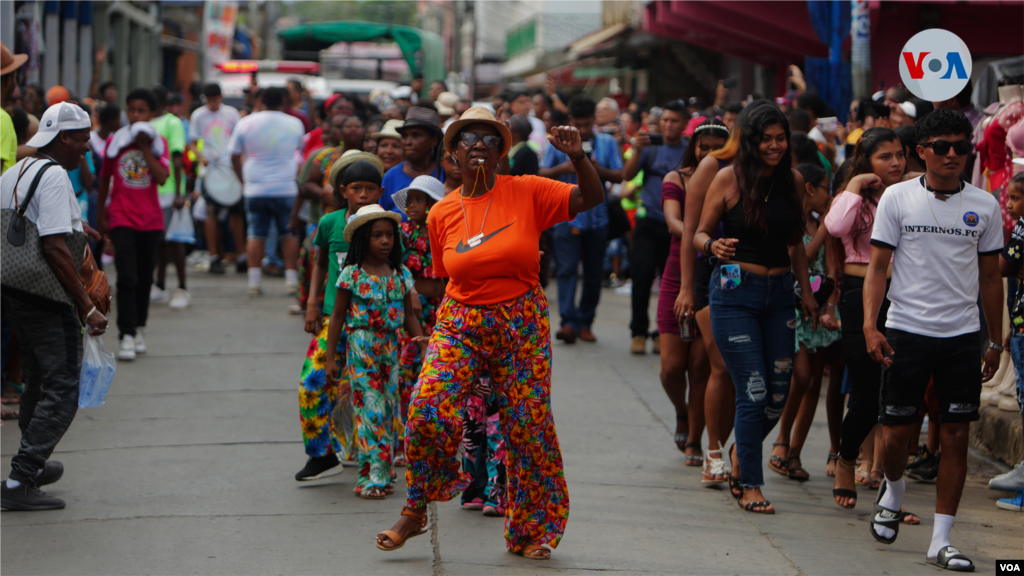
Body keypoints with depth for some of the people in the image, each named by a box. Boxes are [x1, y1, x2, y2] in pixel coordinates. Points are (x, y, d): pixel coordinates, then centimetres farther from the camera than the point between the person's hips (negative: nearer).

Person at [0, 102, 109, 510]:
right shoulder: (53, 176, -14)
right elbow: (54, 247, -22)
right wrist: (86, 307, -22)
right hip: (46, 302, -9)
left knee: (37, 383, 24)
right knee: (61, 393, -6)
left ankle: (34, 466, 37)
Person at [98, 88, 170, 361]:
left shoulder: (158, 142, 3)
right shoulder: (115, 141, 3)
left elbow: (162, 178, -12)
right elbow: (105, 179, 14)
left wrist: (145, 149, -16)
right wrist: (100, 214, 17)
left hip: (151, 220, 2)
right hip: (122, 218, -2)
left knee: (145, 278, 10)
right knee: (127, 277, -13)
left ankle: (138, 328, 24)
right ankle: (126, 336, -14)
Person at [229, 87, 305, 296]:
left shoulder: (246, 123, -1)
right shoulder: (294, 124, 0)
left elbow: (234, 156, 5)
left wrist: (244, 179, 16)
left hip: (255, 190, 0)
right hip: (286, 188, 0)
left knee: (256, 234, 5)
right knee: (289, 234, 8)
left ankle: (254, 280, 1)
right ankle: (291, 279, 6)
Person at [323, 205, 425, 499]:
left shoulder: (401, 275, 6)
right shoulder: (351, 274, -5)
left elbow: (409, 315, 14)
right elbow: (338, 316, 0)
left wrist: (424, 345, 3)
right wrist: (330, 357, -2)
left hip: (391, 347, 4)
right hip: (361, 347, -4)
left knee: (388, 411, 6)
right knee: (370, 410, -8)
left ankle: (382, 474, 13)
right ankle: (371, 476, -6)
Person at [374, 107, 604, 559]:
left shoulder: (528, 192, -4)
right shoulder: (442, 213, 4)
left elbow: (592, 198, -10)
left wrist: (577, 155, -24)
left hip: (521, 325, -1)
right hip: (460, 323, 1)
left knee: (528, 427, 1)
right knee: (427, 410, -19)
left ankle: (530, 530, 20)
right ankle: (415, 512, 1)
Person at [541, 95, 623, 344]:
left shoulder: (607, 143, 8)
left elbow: (619, 176, 3)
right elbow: (543, 173, 3)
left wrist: (598, 169, -16)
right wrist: (564, 168, -15)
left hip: (596, 218, 2)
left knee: (593, 274, 5)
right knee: (567, 269, -12)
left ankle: (584, 323, 15)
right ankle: (568, 322, -17)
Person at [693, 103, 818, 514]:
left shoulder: (793, 181, 8)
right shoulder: (729, 179, -5)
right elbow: (699, 234, -1)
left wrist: (806, 290, 13)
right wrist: (713, 245, -23)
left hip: (780, 293, 5)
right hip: (735, 292, -5)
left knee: (779, 394, 5)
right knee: (753, 392, -8)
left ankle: (741, 453, 33)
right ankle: (749, 485, 4)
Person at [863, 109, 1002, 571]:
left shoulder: (984, 206, 6)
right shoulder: (898, 198, 1)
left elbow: (990, 277, 13)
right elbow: (878, 265, 0)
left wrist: (996, 343, 13)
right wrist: (870, 325, -12)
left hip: (962, 334, 1)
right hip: (907, 330, -1)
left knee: (956, 435, -2)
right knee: (896, 432, 2)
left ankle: (940, 541, 5)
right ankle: (893, 489, 37)